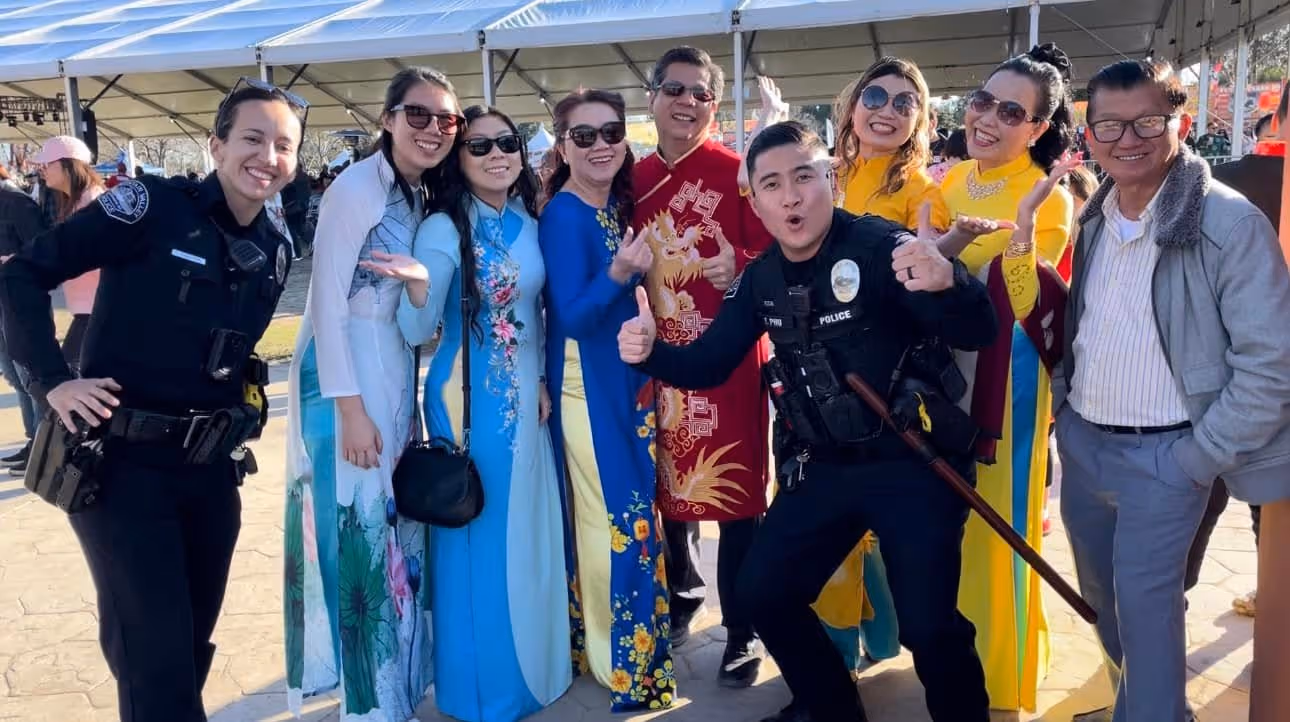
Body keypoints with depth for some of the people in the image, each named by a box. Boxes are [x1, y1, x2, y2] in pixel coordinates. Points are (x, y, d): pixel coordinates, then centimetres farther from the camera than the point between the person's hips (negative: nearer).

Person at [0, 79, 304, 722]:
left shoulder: (276, 253, 6)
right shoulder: (153, 206, -12)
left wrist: (237, 412, 6)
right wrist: (53, 380, -17)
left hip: (211, 469, 6)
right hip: (123, 463, -5)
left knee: (193, 642, 17)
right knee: (155, 655, -3)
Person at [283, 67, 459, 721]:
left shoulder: (425, 195, 8)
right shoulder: (357, 187, -15)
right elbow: (326, 304, -18)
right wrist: (350, 407, -19)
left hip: (396, 369, 8)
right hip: (344, 370, -8)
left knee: (396, 518, 16)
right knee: (357, 521, -1)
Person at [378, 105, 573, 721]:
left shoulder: (532, 224, 5)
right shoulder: (443, 229, -11)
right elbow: (418, 333, -14)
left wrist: (542, 379, 2)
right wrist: (418, 284, -34)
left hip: (530, 396, 6)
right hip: (469, 400, -5)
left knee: (530, 530, 15)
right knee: (478, 535, 4)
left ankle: (534, 661, 35)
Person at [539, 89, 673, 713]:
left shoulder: (615, 204, 9)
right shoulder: (564, 216, -16)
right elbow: (571, 316, -21)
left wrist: (635, 269, 1)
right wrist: (618, 275, -33)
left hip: (625, 374, 8)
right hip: (587, 383, -8)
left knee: (613, 512, 15)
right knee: (619, 516, -3)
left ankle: (600, 641, 30)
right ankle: (625, 663, 12)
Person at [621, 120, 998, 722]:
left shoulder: (881, 247, -18)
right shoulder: (760, 278, 1)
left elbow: (978, 334, -25)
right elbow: (707, 365, 6)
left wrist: (947, 284, -47)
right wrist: (651, 352, -14)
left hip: (914, 462, -6)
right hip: (823, 466, 6)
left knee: (928, 626, -11)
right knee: (762, 592, 10)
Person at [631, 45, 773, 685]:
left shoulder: (738, 172, -6)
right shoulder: (635, 180, 8)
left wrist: (742, 268, -26)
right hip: (661, 357, 5)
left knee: (737, 494, 2)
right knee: (670, 485, 15)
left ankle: (743, 632, 18)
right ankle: (682, 597, 38)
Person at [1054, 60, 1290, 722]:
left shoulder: (1231, 222, -15)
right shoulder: (1092, 218, 4)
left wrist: (1197, 459, -14)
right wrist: (1063, 404, 9)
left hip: (1164, 455, -6)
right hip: (1080, 441, 6)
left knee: (1144, 602, -4)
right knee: (1100, 593, 18)